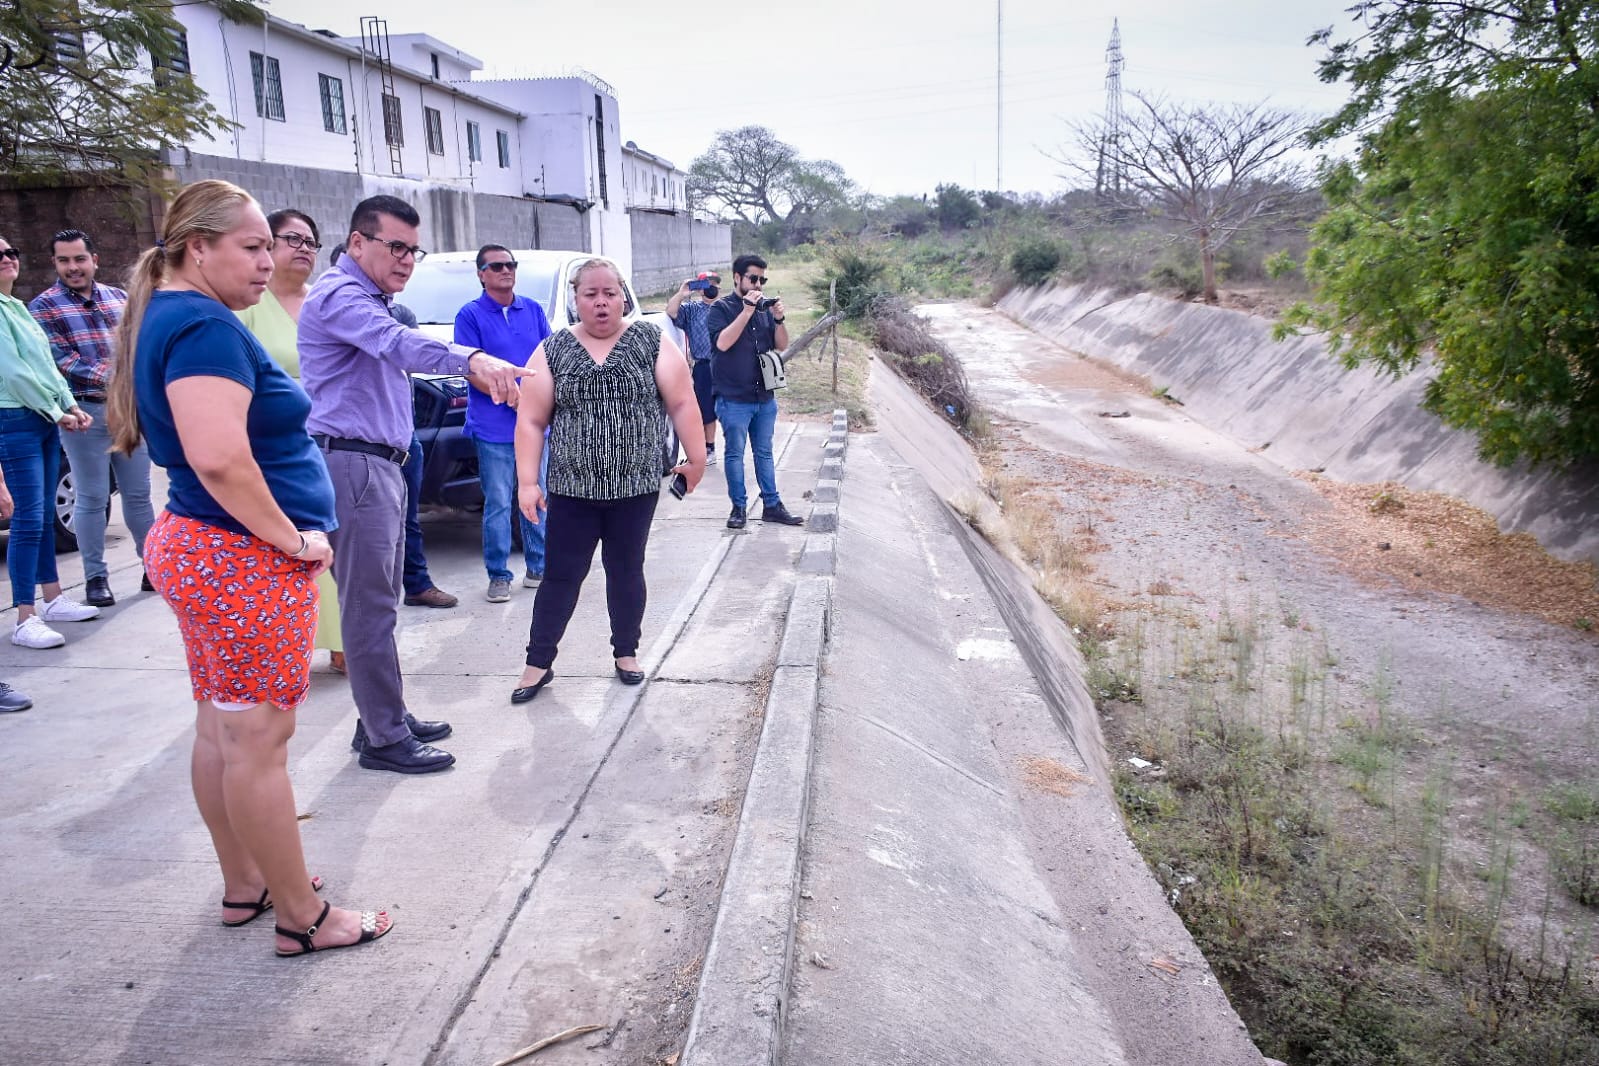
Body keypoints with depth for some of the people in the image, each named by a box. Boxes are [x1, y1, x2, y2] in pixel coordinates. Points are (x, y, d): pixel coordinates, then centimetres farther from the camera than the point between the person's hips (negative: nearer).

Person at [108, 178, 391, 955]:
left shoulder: (168, 317, 14)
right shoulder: (206, 326, -19)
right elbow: (221, 458, -31)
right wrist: (291, 539, -19)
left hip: (193, 546, 10)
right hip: (245, 560, -10)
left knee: (219, 729, 17)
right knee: (259, 742, -1)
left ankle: (244, 885, 32)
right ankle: (303, 918, 11)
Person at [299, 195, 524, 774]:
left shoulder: (372, 300, 20)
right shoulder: (338, 295, -14)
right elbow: (398, 343, -35)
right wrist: (470, 359, -51)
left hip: (382, 464, 11)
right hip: (353, 465, -11)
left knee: (380, 604, 15)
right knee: (371, 609, -6)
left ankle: (385, 717, 25)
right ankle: (385, 739, 0)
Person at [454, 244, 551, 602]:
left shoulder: (533, 310, 12)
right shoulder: (471, 315, -2)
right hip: (494, 427, -4)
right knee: (498, 504, -1)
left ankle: (537, 567, 23)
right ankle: (498, 576, 7)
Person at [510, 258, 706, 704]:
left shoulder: (651, 341, 0)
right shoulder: (552, 350, 1)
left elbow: (682, 402, 0)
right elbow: (531, 421, 0)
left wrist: (695, 458, -2)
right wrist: (527, 482, -5)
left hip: (636, 487, 0)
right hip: (572, 490, 0)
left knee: (626, 571, 11)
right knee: (560, 576, 5)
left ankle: (626, 652, 28)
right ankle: (539, 663, 16)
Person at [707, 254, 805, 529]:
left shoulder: (764, 308, 10)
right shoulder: (721, 308, -3)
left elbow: (781, 345, 8)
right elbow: (722, 342, -19)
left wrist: (778, 319, -9)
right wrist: (747, 311, -21)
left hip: (765, 398, 5)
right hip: (734, 400, -5)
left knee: (764, 453, 12)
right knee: (735, 454, 2)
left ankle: (772, 506, 19)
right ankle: (738, 508, 11)